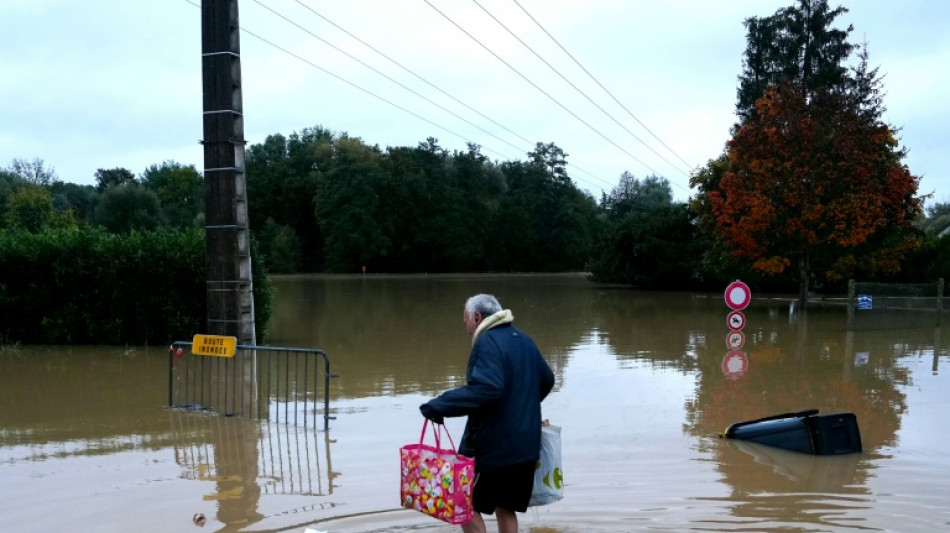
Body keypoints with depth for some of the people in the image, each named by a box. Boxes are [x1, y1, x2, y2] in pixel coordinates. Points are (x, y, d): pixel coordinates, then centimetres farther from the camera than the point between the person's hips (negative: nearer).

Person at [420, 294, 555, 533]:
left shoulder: (488, 342, -16)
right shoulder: (524, 340, 12)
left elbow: (486, 388, -31)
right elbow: (547, 380, 23)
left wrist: (441, 405, -30)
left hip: (492, 444, -8)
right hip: (525, 444, 8)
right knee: (505, 508, 17)